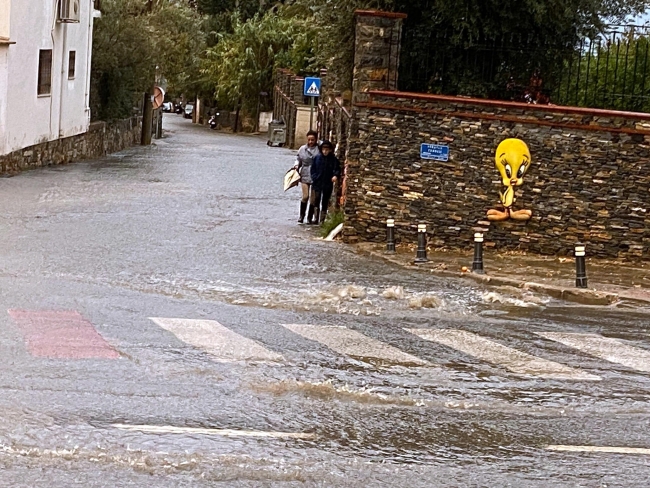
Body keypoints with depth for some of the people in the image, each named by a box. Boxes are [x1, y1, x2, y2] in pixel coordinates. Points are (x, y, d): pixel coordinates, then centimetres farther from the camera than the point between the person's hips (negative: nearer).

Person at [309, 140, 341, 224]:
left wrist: (336, 175, -25)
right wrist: (314, 177, -4)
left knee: (325, 203, 7)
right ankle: (316, 219, 2)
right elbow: (313, 169, 9)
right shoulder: (317, 158, 2)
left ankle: (322, 220, 14)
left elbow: (337, 169, -5)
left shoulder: (333, 160, -3)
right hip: (317, 184, 1)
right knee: (316, 201, -4)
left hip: (328, 185, -1)